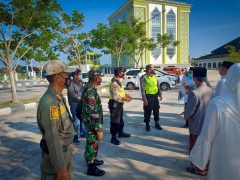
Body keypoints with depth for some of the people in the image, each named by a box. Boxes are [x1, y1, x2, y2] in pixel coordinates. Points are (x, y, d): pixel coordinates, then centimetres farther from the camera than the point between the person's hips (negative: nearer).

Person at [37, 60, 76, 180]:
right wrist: (60, 167, -24)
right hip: (56, 153, -9)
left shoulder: (59, 97, 4)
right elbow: (52, 137, -28)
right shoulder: (50, 101, -27)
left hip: (66, 150, 9)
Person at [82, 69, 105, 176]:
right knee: (92, 144, 6)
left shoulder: (88, 88, 6)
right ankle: (91, 168, 23)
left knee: (92, 143, 24)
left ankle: (92, 160, 42)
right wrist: (99, 129, -24)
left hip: (91, 122, 10)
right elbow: (93, 113, -28)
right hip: (92, 123, -10)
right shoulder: (90, 92, -27)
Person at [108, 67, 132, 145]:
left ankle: (121, 133, 42)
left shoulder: (118, 81, 10)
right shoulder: (114, 83, -23)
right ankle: (113, 138, 11)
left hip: (119, 104, 10)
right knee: (115, 121, 0)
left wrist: (126, 95, 6)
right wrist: (125, 98, -18)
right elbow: (116, 96, -27)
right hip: (115, 104, -10)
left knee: (120, 119, 24)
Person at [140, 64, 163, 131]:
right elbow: (142, 89, -12)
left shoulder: (155, 77, 11)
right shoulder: (143, 77, -8)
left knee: (156, 110, 15)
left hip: (155, 96, 6)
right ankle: (147, 125, 19)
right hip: (148, 96, -6)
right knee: (148, 111, 4)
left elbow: (158, 87, 15)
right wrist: (144, 99, -17)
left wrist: (160, 94, 4)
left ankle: (157, 123, 31)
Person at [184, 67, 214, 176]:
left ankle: (199, 169, 30)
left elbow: (188, 111, -22)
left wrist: (186, 117, 0)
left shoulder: (194, 93, -28)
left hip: (197, 127, -7)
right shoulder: (211, 91, -5)